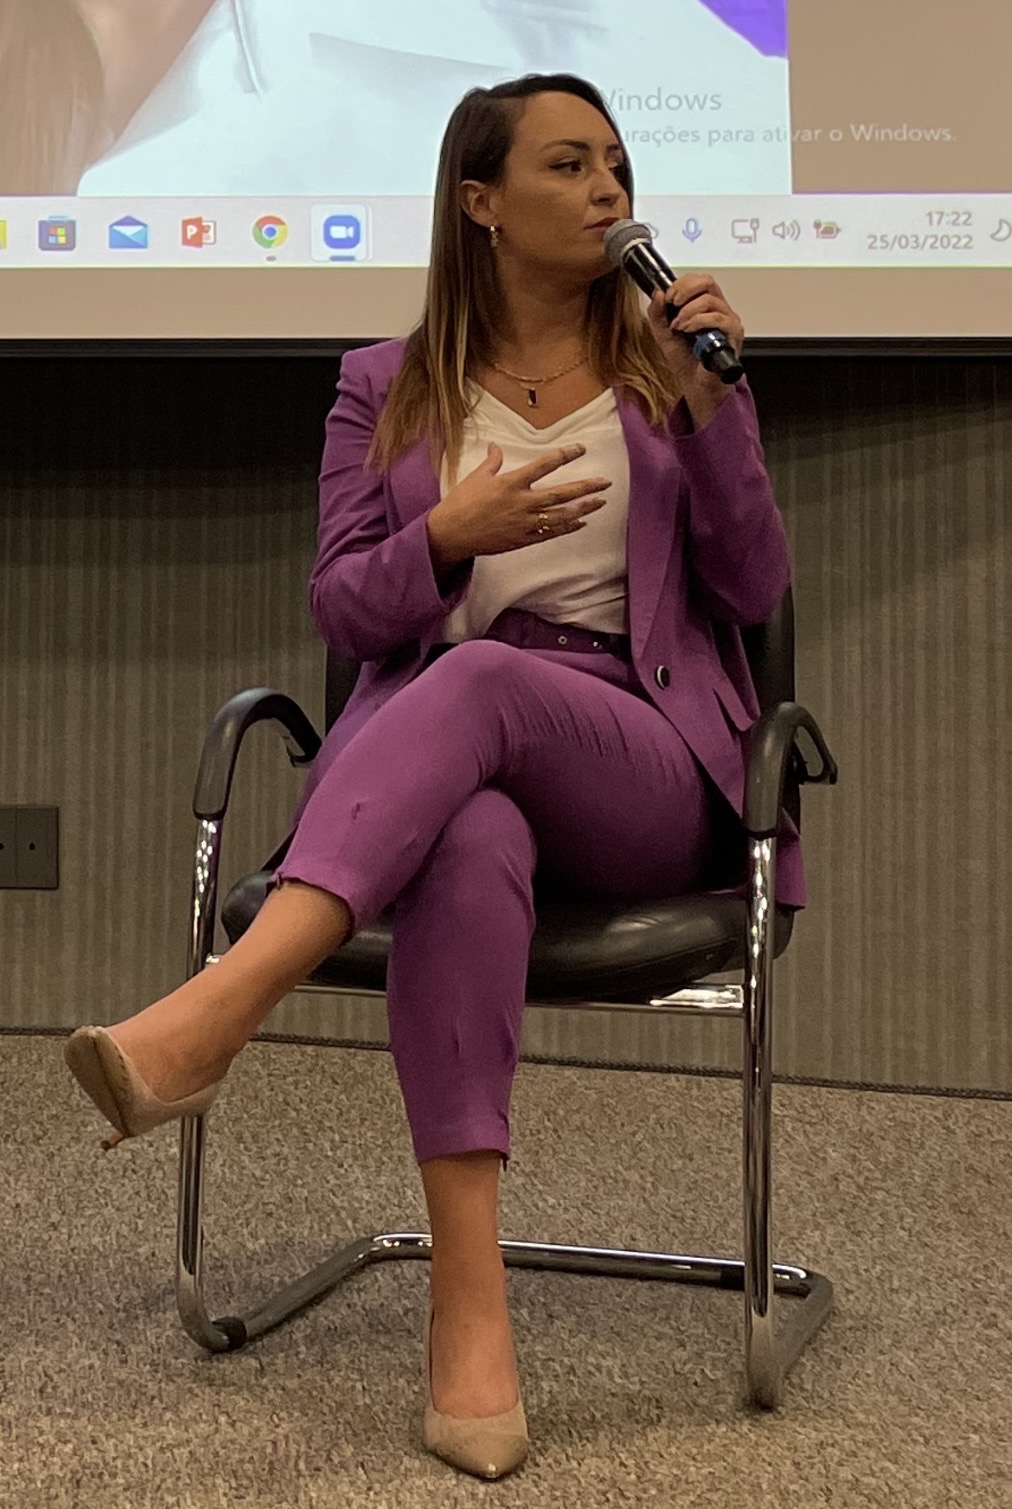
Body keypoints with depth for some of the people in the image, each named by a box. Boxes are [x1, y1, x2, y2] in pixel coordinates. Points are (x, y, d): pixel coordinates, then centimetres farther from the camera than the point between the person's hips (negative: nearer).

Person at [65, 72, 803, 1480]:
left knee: (476, 678, -36)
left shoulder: (669, 365, 16)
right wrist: (450, 535, -11)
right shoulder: (386, 387, 15)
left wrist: (711, 397, -5)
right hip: (430, 763, 0)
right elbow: (343, 615, 9)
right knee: (469, 846, -39)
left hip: (641, 770, 0)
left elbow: (754, 592, 7)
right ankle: (470, 1306, -41)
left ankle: (211, 1016, -48)